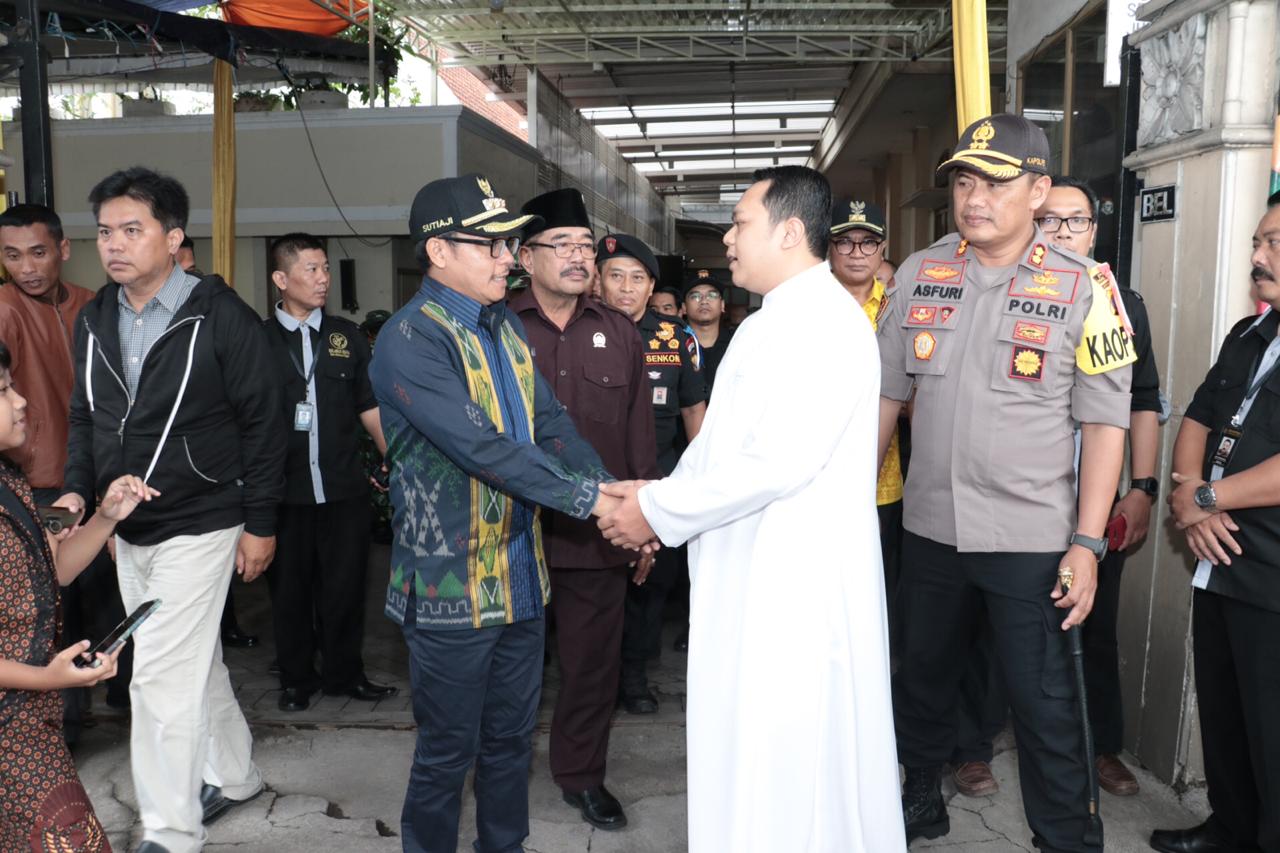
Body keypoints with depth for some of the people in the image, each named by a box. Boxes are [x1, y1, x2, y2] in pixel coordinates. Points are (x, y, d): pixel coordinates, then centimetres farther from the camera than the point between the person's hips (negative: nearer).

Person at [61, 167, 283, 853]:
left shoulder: (221, 316, -13)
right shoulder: (94, 320, 6)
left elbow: (261, 423, -11)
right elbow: (84, 418, 15)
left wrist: (259, 522, -10)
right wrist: (77, 490, -1)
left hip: (198, 527, -7)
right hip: (127, 532, 7)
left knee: (161, 676, -7)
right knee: (194, 664, 19)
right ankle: (233, 776, 38)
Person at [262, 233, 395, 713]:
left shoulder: (347, 336, 8)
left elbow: (370, 407, 11)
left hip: (344, 488, 1)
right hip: (284, 490, -1)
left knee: (344, 586, 7)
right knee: (289, 589, 9)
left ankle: (343, 673, 25)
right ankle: (296, 678, 26)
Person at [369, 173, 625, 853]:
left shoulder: (505, 327, 9)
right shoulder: (410, 340, -17)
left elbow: (552, 425, 3)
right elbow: (483, 447, -25)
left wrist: (616, 493, -12)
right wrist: (588, 499, -23)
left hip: (520, 573, 7)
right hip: (451, 585, -7)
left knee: (511, 739, 20)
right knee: (448, 751, 10)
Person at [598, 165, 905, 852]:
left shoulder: (825, 322, -16)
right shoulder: (766, 325, 16)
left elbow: (779, 462, -25)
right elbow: (719, 442, 19)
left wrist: (661, 511, -16)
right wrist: (659, 496, 3)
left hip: (798, 582, -9)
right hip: (746, 574, 9)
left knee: (788, 758, 3)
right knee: (748, 752, 19)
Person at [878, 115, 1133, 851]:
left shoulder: (1083, 289, -8)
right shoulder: (919, 275, 2)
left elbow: (1105, 424, -8)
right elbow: (887, 393, 8)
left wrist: (1087, 543, -13)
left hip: (1031, 537, -4)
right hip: (930, 527, 4)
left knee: (1045, 704, 5)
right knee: (925, 678, 20)